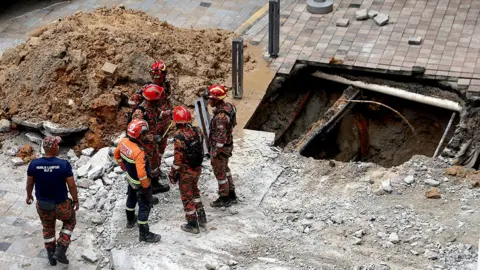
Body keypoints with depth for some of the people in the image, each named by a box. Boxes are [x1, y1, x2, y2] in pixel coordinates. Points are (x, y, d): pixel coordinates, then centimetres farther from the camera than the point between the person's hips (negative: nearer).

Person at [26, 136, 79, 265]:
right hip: (61, 205, -2)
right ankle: (60, 250, 19)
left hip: (42, 205, 3)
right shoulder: (64, 164, -24)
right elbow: (72, 185, -16)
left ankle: (51, 256, 42)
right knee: (70, 221, 29)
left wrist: (29, 196, 19)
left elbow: (29, 183, -1)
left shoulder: (34, 164, -15)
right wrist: (76, 200, 1)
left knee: (48, 228, 30)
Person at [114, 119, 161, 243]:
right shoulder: (139, 152, -37)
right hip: (139, 183, -8)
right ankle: (144, 234, 17)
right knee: (145, 206, 7)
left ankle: (130, 220, 54)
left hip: (130, 178, 8)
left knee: (131, 198, 31)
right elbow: (141, 174, -36)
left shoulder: (124, 141, -13)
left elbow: (116, 154, 6)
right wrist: (147, 186, -20)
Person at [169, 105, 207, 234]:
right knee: (195, 191, 27)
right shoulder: (197, 131, -7)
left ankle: (192, 224, 20)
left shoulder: (179, 136, -26)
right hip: (197, 168, 6)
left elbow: (178, 158, -21)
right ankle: (202, 218, 32)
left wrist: (173, 174, -10)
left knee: (187, 197, 10)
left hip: (186, 171, -6)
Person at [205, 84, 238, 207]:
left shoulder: (221, 115, -31)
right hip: (228, 144, 9)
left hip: (221, 147, -9)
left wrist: (215, 152, -19)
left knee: (220, 173, 7)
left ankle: (224, 199, 21)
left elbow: (221, 136, -29)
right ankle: (231, 195, 36)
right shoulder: (227, 106, -2)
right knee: (225, 169, 24)